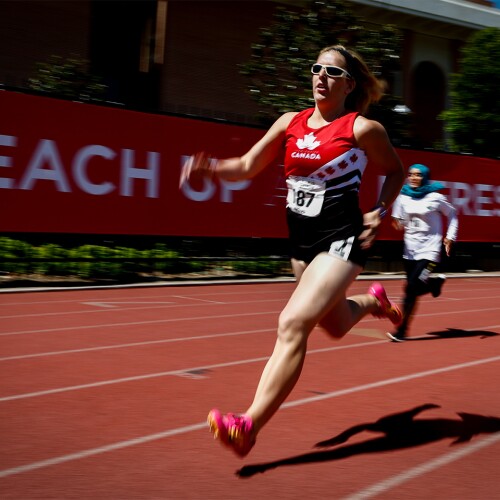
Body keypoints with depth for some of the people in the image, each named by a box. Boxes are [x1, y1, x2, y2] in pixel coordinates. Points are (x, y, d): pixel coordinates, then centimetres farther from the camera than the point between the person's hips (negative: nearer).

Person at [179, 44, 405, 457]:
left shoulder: (363, 128, -6)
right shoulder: (291, 123, 6)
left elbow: (395, 171, 10)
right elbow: (247, 167, 6)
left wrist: (379, 214, -3)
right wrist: (210, 167, -13)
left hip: (341, 240, -6)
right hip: (301, 239, 7)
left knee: (294, 324, -22)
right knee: (335, 325, 24)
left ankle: (249, 425, -23)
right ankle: (374, 300, 59)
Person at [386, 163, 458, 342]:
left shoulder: (435, 197, -8)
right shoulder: (403, 197, 3)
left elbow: (452, 214, 7)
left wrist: (450, 237, -1)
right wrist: (398, 223, -7)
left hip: (429, 251, -5)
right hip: (410, 250, 5)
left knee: (411, 289, -16)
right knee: (413, 288, 10)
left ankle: (401, 330, -3)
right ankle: (435, 282, 40)